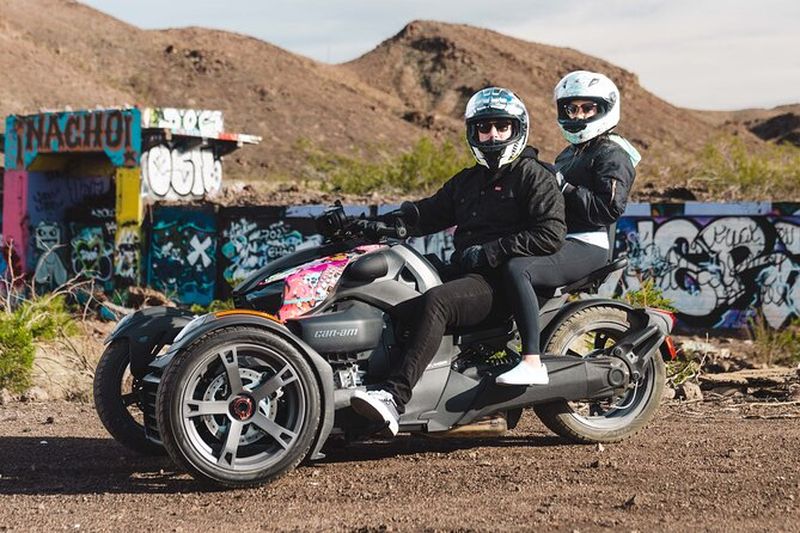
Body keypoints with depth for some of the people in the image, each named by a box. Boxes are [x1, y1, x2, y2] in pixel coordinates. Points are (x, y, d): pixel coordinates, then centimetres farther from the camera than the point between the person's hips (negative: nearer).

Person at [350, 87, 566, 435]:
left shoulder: (533, 176, 2)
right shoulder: (467, 181, 26)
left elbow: (551, 235, -10)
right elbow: (427, 214, 20)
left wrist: (489, 252, -13)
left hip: (505, 280, -8)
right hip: (464, 272, 8)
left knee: (433, 302, -34)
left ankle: (395, 397, -44)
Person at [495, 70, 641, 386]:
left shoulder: (611, 153, -2)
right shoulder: (569, 155, 27)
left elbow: (609, 208, -16)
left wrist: (565, 188, -18)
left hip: (587, 246, -10)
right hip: (560, 241, 10)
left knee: (516, 268, -34)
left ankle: (533, 364, -41)